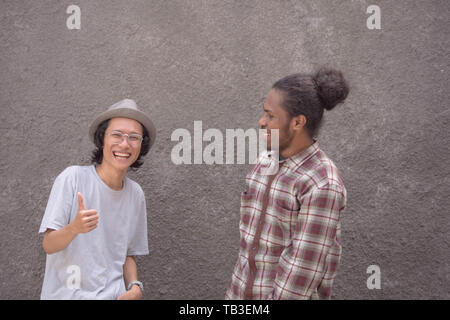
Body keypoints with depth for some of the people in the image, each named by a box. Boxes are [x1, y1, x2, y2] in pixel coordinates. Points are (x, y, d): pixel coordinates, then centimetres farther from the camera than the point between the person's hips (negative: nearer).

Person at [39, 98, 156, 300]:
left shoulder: (136, 194, 7)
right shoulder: (73, 177, -8)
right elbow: (48, 245, -10)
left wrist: (135, 287, -2)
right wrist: (74, 228, -28)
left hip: (113, 294, 3)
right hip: (67, 293, -3)